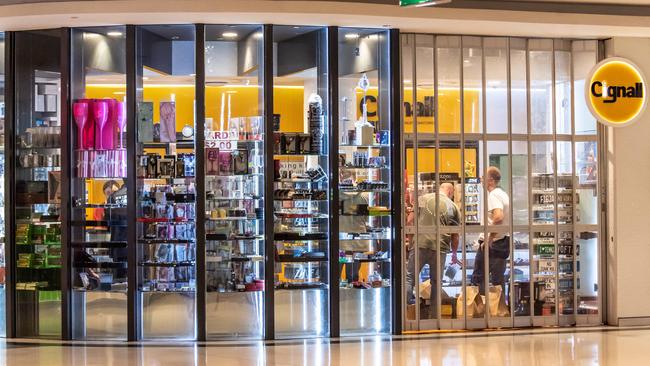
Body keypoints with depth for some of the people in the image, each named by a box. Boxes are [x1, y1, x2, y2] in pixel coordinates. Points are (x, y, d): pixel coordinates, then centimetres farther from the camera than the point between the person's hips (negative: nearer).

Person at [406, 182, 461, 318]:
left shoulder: (423, 198, 8)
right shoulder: (453, 207, 11)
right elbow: (455, 235, 14)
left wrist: (410, 241, 13)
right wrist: (454, 255, 25)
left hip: (419, 244, -1)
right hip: (440, 248, 1)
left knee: (409, 276, 5)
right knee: (436, 282, 11)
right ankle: (434, 316, 14)